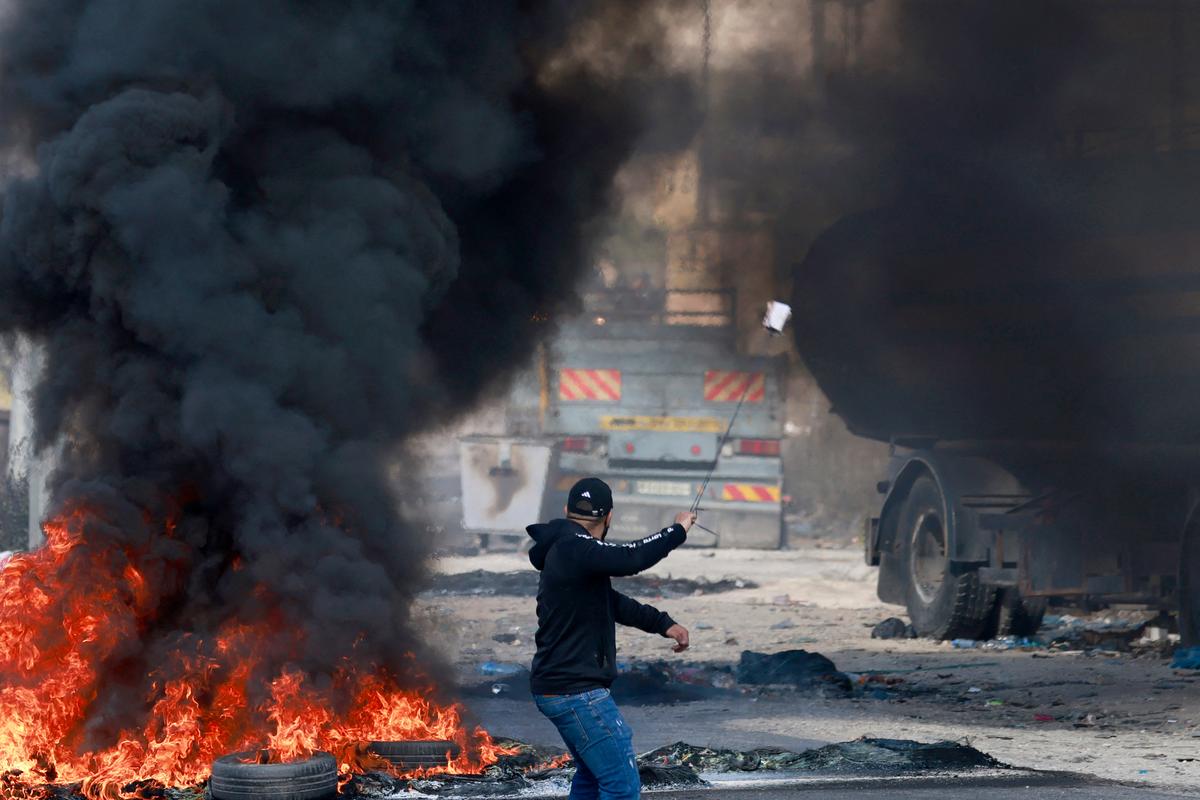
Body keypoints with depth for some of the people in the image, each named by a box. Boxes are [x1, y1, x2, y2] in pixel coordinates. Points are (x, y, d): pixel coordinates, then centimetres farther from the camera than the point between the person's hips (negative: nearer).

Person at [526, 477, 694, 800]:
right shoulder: (574, 549, -18)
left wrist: (663, 623, 10)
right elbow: (631, 558, -32)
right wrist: (677, 530, -18)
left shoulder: (563, 552, 14)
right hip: (575, 691, -11)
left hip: (557, 687, 11)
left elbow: (614, 603, 19)